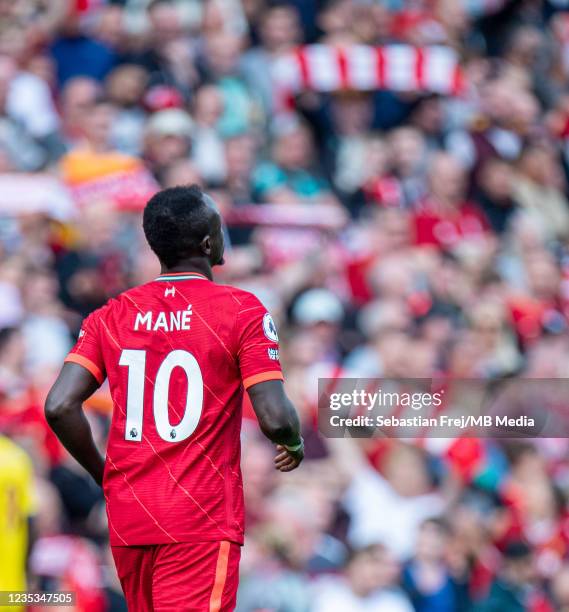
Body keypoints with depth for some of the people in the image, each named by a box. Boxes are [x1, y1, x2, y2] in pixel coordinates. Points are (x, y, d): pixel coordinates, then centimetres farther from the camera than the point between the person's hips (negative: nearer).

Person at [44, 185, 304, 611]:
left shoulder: (112, 316, 7)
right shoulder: (241, 311, -5)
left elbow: (59, 407, -3)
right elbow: (275, 418, -12)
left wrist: (103, 473, 12)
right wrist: (295, 443, 11)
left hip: (128, 523, 5)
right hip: (202, 524, -5)